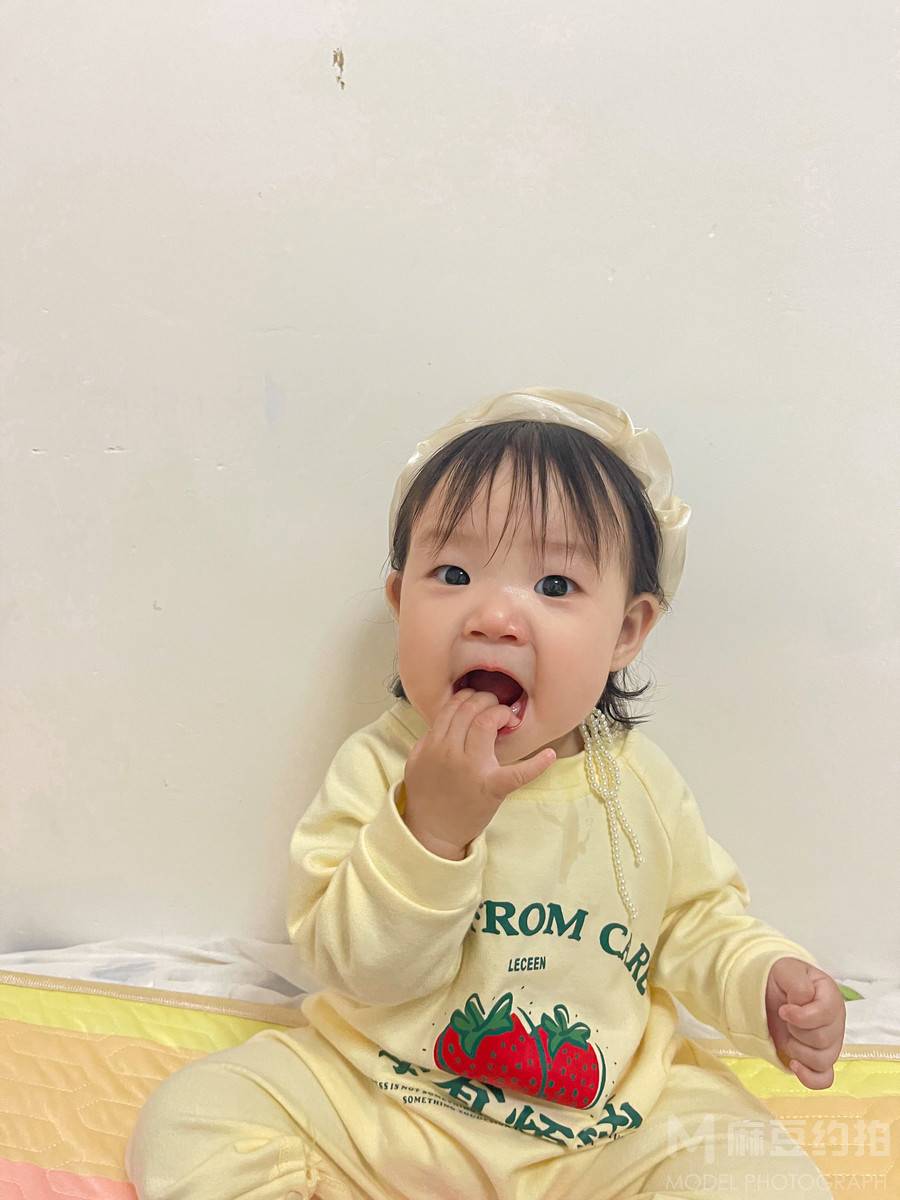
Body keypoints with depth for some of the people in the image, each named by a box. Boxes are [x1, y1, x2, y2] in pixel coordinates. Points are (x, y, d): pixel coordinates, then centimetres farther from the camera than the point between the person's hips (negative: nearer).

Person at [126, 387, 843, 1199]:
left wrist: (764, 981, -13)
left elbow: (696, 920, 7)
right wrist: (429, 827, -32)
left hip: (607, 1116, 2)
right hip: (381, 1094, -1)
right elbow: (356, 968, -19)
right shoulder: (378, 768, -15)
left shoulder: (636, 781, -8)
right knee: (189, 1120, -14)